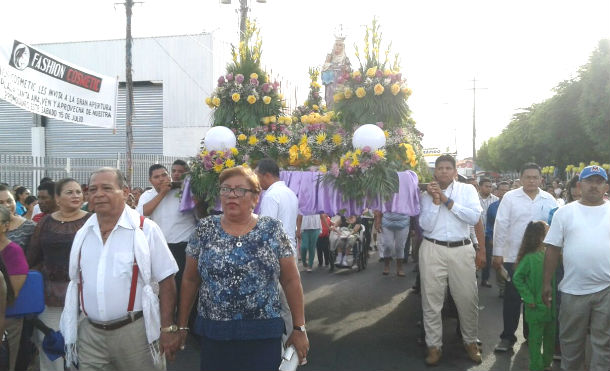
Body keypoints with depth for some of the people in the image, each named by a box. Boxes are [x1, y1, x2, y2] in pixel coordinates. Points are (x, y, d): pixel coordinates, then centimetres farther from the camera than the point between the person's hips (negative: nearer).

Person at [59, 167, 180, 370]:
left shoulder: (145, 229, -9)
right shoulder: (83, 234, 7)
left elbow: (166, 280, -9)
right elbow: (76, 283, 15)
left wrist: (168, 328, -12)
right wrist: (69, 330, 14)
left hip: (135, 331, -4)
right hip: (89, 333, 4)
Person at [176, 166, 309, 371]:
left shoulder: (273, 230, -3)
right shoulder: (205, 229, 1)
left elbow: (291, 281, 0)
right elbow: (190, 280, 7)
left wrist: (299, 328, -1)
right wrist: (182, 325, 8)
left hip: (264, 335, -1)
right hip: (214, 334, 2)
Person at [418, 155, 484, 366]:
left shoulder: (467, 190, 4)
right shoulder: (426, 195, 6)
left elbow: (474, 217, -11)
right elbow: (426, 226, -4)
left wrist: (447, 200, -11)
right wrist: (435, 200, -12)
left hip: (462, 250, 0)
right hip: (433, 250, 1)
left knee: (467, 299, 8)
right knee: (431, 299, 5)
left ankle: (470, 341, 28)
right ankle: (434, 345, 18)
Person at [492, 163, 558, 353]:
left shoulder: (549, 200, 5)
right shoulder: (510, 197, -2)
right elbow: (501, 225, -3)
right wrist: (497, 253, -6)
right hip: (513, 256, -2)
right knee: (512, 298, 2)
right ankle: (507, 337, 13)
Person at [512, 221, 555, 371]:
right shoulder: (530, 258, -17)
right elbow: (517, 277, -14)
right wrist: (528, 298, -15)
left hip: (551, 305, 6)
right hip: (536, 307, -6)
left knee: (550, 336, 19)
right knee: (536, 338, 6)